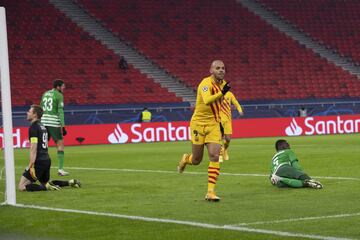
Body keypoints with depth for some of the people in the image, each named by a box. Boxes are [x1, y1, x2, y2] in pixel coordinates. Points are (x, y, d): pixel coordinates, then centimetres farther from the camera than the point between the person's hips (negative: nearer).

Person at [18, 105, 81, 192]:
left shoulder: (33, 127, -12)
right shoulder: (42, 126, 17)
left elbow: (33, 148, -19)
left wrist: (31, 166, -21)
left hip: (39, 162, -9)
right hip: (47, 160, 9)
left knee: (22, 186, -6)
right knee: (45, 182, 28)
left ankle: (47, 186, -17)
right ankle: (70, 182, 15)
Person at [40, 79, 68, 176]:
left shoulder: (45, 94, 16)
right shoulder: (59, 95, -4)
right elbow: (60, 111, -10)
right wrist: (63, 127, -9)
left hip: (43, 121, 6)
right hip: (54, 123, -6)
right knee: (60, 144, 1)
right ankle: (60, 169, -5)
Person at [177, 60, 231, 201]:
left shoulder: (223, 84, 5)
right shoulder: (206, 83, -19)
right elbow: (207, 101, -39)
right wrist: (221, 93, -52)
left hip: (213, 125, 5)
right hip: (199, 123, -5)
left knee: (215, 156, -12)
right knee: (196, 160, 5)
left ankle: (210, 192, -9)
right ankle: (185, 159, 43)